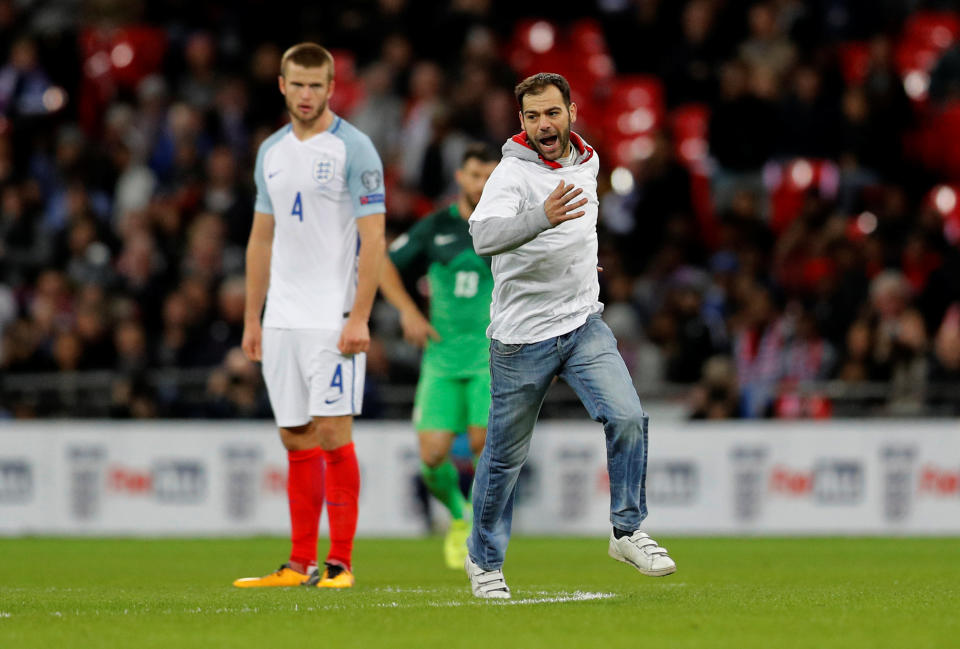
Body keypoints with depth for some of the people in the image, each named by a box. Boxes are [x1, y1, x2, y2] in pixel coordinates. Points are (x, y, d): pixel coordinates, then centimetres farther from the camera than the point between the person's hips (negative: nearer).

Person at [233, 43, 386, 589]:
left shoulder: (353, 149, -6)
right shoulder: (271, 153, 13)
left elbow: (373, 240, -10)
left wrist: (359, 318, -17)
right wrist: (252, 318, 15)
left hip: (333, 319, -6)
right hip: (281, 319, 6)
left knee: (333, 434, -8)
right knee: (297, 440, 8)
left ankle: (340, 564, -3)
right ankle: (301, 563, 12)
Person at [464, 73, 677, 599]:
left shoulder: (586, 163, 5)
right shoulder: (512, 174, -17)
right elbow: (484, 236, -37)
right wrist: (542, 217, -51)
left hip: (584, 325, 4)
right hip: (521, 337, -4)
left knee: (627, 417, -16)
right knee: (506, 456, 5)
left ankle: (627, 532, -2)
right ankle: (484, 560, 25)